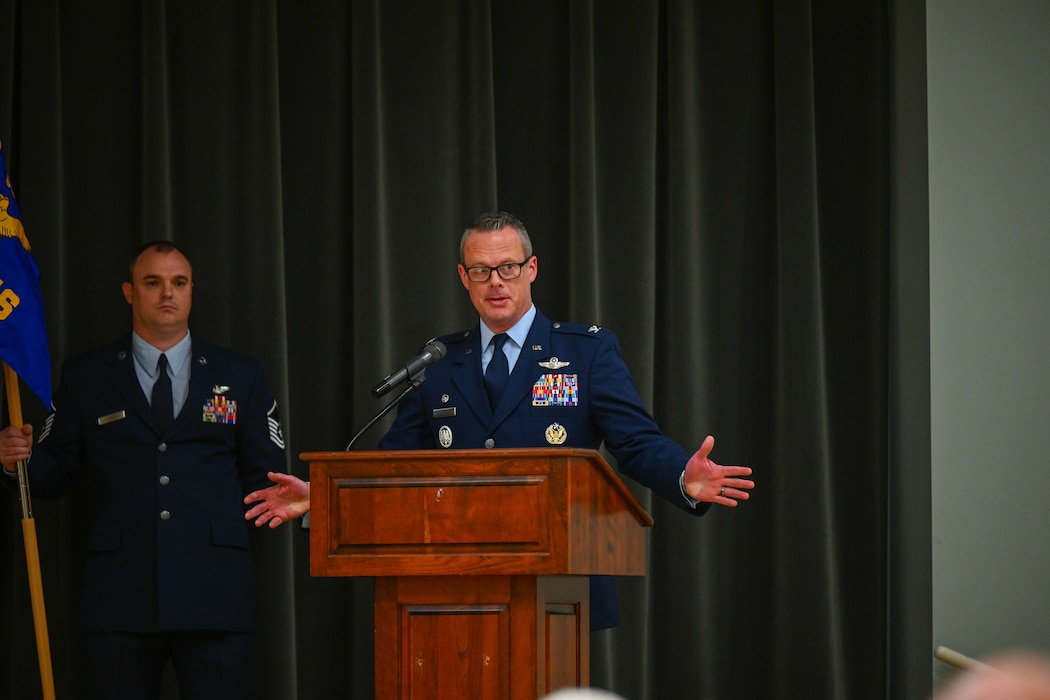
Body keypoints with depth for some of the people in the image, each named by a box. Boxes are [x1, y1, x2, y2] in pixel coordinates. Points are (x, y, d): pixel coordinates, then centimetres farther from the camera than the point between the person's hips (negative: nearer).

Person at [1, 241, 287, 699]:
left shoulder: (240, 377, 14)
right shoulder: (86, 378, 12)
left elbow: (265, 477, 13)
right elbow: (57, 473, 9)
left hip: (213, 592, 0)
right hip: (120, 593, 0)